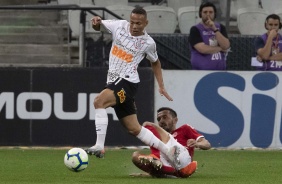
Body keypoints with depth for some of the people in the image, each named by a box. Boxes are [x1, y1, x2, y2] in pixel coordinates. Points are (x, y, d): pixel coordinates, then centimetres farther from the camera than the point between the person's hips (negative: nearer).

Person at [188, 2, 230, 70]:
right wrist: (220, 48, -2)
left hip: (219, 70, 4)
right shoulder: (195, 30, -2)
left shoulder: (220, 28, 12)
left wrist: (215, 29, -12)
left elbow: (226, 46, -3)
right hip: (201, 70, -4)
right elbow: (202, 49, -15)